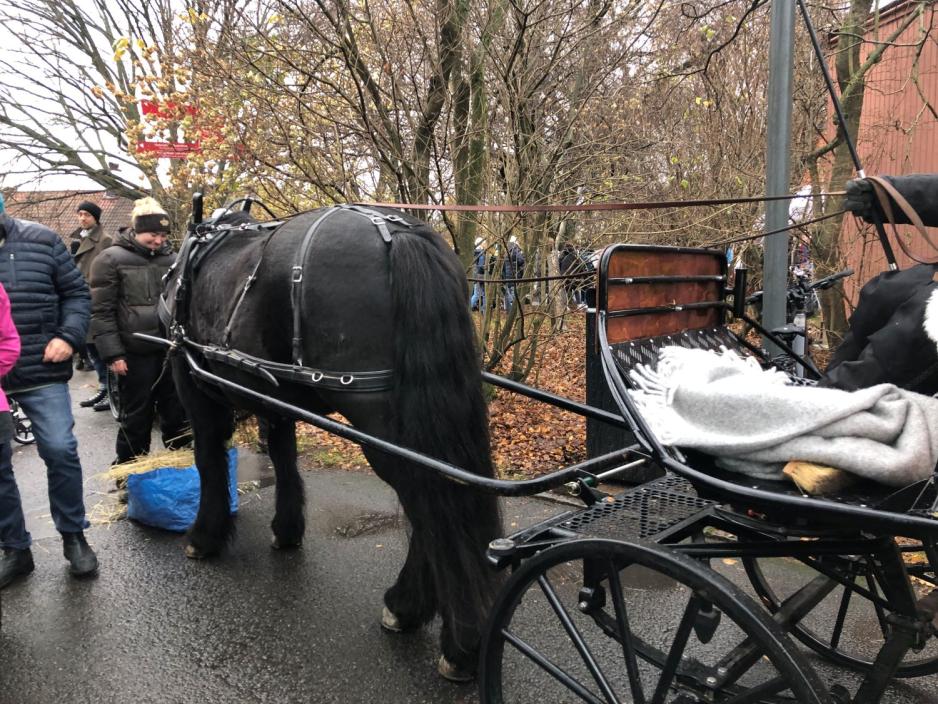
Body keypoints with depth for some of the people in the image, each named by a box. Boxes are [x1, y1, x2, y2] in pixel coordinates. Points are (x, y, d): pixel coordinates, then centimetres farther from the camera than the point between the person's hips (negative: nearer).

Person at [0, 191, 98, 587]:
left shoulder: (41, 240, 1)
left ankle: (73, 537, 17)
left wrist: (68, 336, -9)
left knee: (60, 451, -4)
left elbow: (76, 294, 6)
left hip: (41, 373, -1)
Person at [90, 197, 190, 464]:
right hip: (136, 353, -4)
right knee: (136, 417, 5)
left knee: (177, 412, 11)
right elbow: (101, 312, -7)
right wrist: (113, 353, -13)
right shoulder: (111, 259, -4)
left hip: (171, 349, 5)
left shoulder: (171, 258, 10)